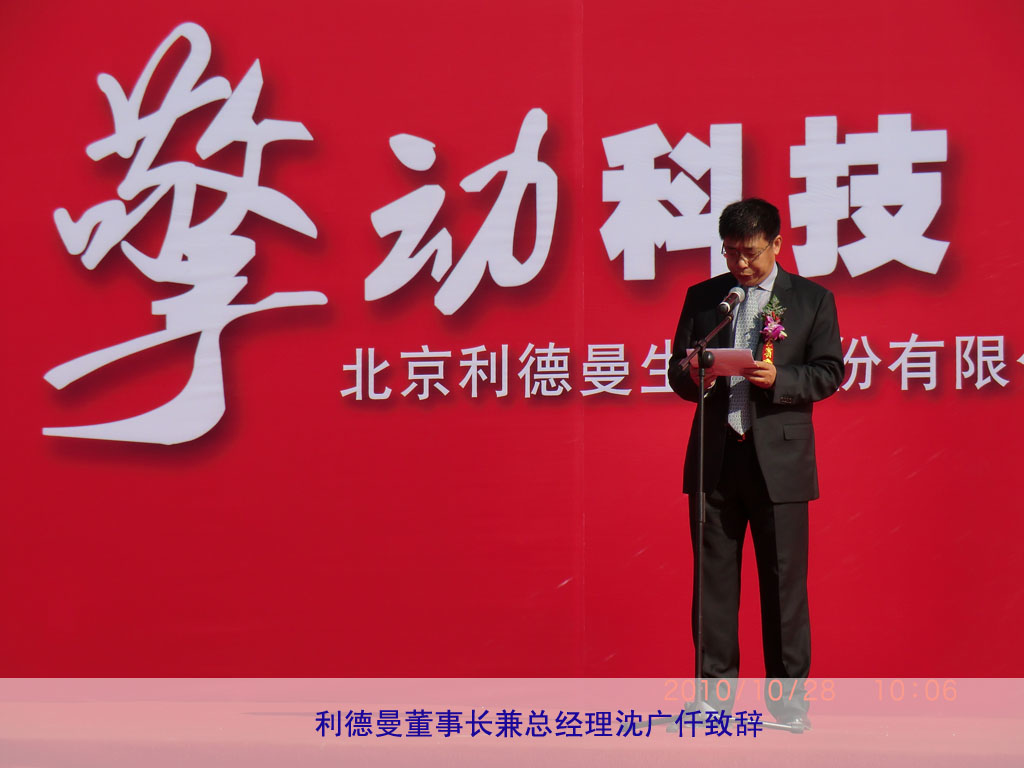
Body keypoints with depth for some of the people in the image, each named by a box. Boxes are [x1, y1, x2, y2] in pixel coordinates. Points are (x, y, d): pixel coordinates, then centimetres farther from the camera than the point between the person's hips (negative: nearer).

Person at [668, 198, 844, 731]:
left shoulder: (813, 300, 6)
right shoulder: (702, 298, 12)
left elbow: (828, 372, 1)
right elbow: (677, 370, 12)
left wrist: (777, 379, -16)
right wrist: (692, 376, -12)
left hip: (779, 457, -2)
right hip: (714, 456, 2)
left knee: (784, 580, 0)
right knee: (713, 578, 5)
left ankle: (788, 693, 9)